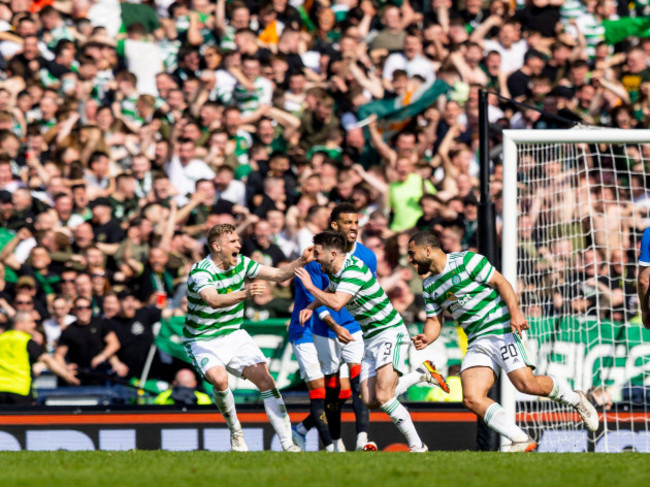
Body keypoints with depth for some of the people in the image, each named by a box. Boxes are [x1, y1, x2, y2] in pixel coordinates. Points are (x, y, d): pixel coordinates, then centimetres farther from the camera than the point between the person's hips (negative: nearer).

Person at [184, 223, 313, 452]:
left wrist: (301, 261, -17)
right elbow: (213, 300, -41)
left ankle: (287, 443, -7)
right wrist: (244, 294, -58)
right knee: (219, 379, -32)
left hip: (235, 336, 6)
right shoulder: (200, 272, -22)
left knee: (266, 380, -9)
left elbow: (278, 274, 1)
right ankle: (235, 431, -5)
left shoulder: (241, 263, -2)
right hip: (204, 341, -6)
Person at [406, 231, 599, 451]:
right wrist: (426, 338, -7)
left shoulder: (466, 260, -6)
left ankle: (575, 399, 6)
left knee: (526, 384, -21)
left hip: (502, 328, -7)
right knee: (471, 398, -14)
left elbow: (501, 282, -8)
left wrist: (515, 312, -22)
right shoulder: (429, 287, 15)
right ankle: (521, 441, -12)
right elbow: (434, 320, 16)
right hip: (477, 342, 7)